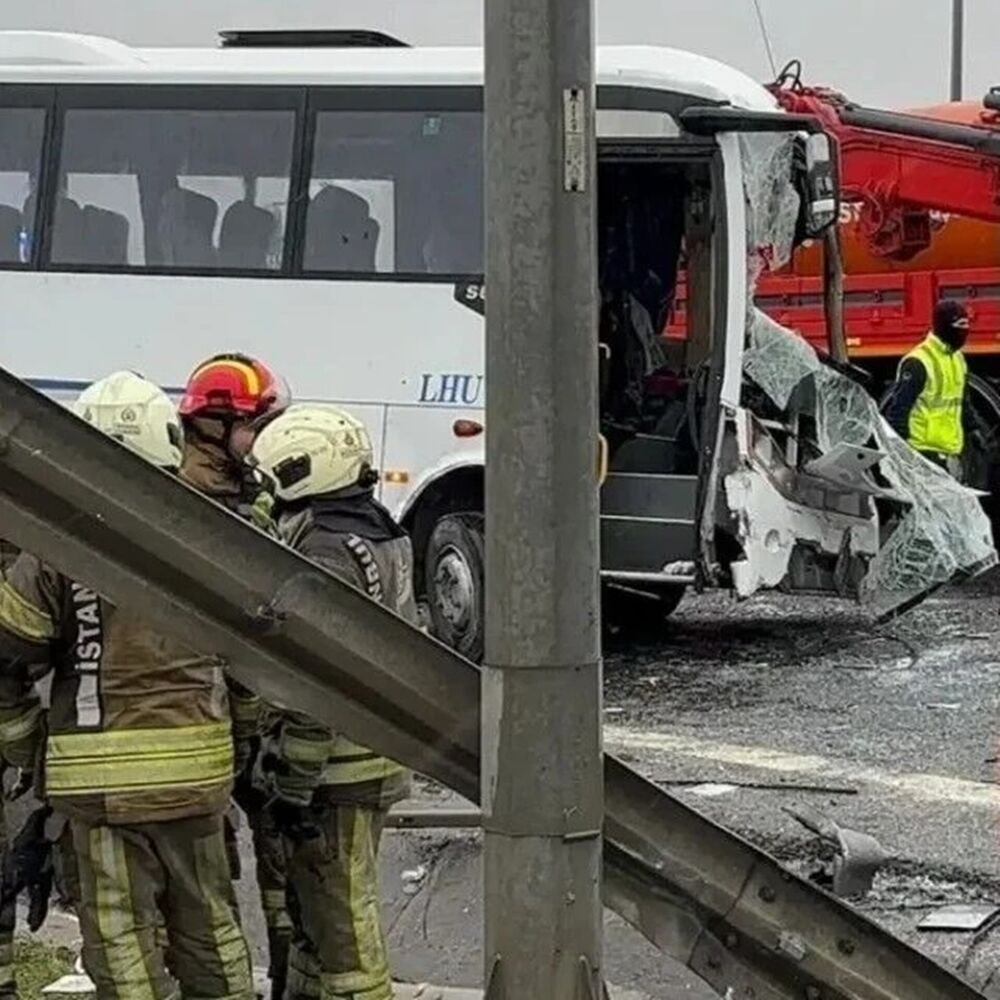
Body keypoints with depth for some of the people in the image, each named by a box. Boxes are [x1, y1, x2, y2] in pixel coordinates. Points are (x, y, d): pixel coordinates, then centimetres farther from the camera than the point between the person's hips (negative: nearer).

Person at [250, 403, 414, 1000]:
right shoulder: (382, 537, 10)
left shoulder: (325, 554, -21)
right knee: (316, 903, 22)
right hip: (380, 754, 10)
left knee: (341, 917, -2)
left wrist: (293, 787, -20)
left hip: (335, 771, -10)